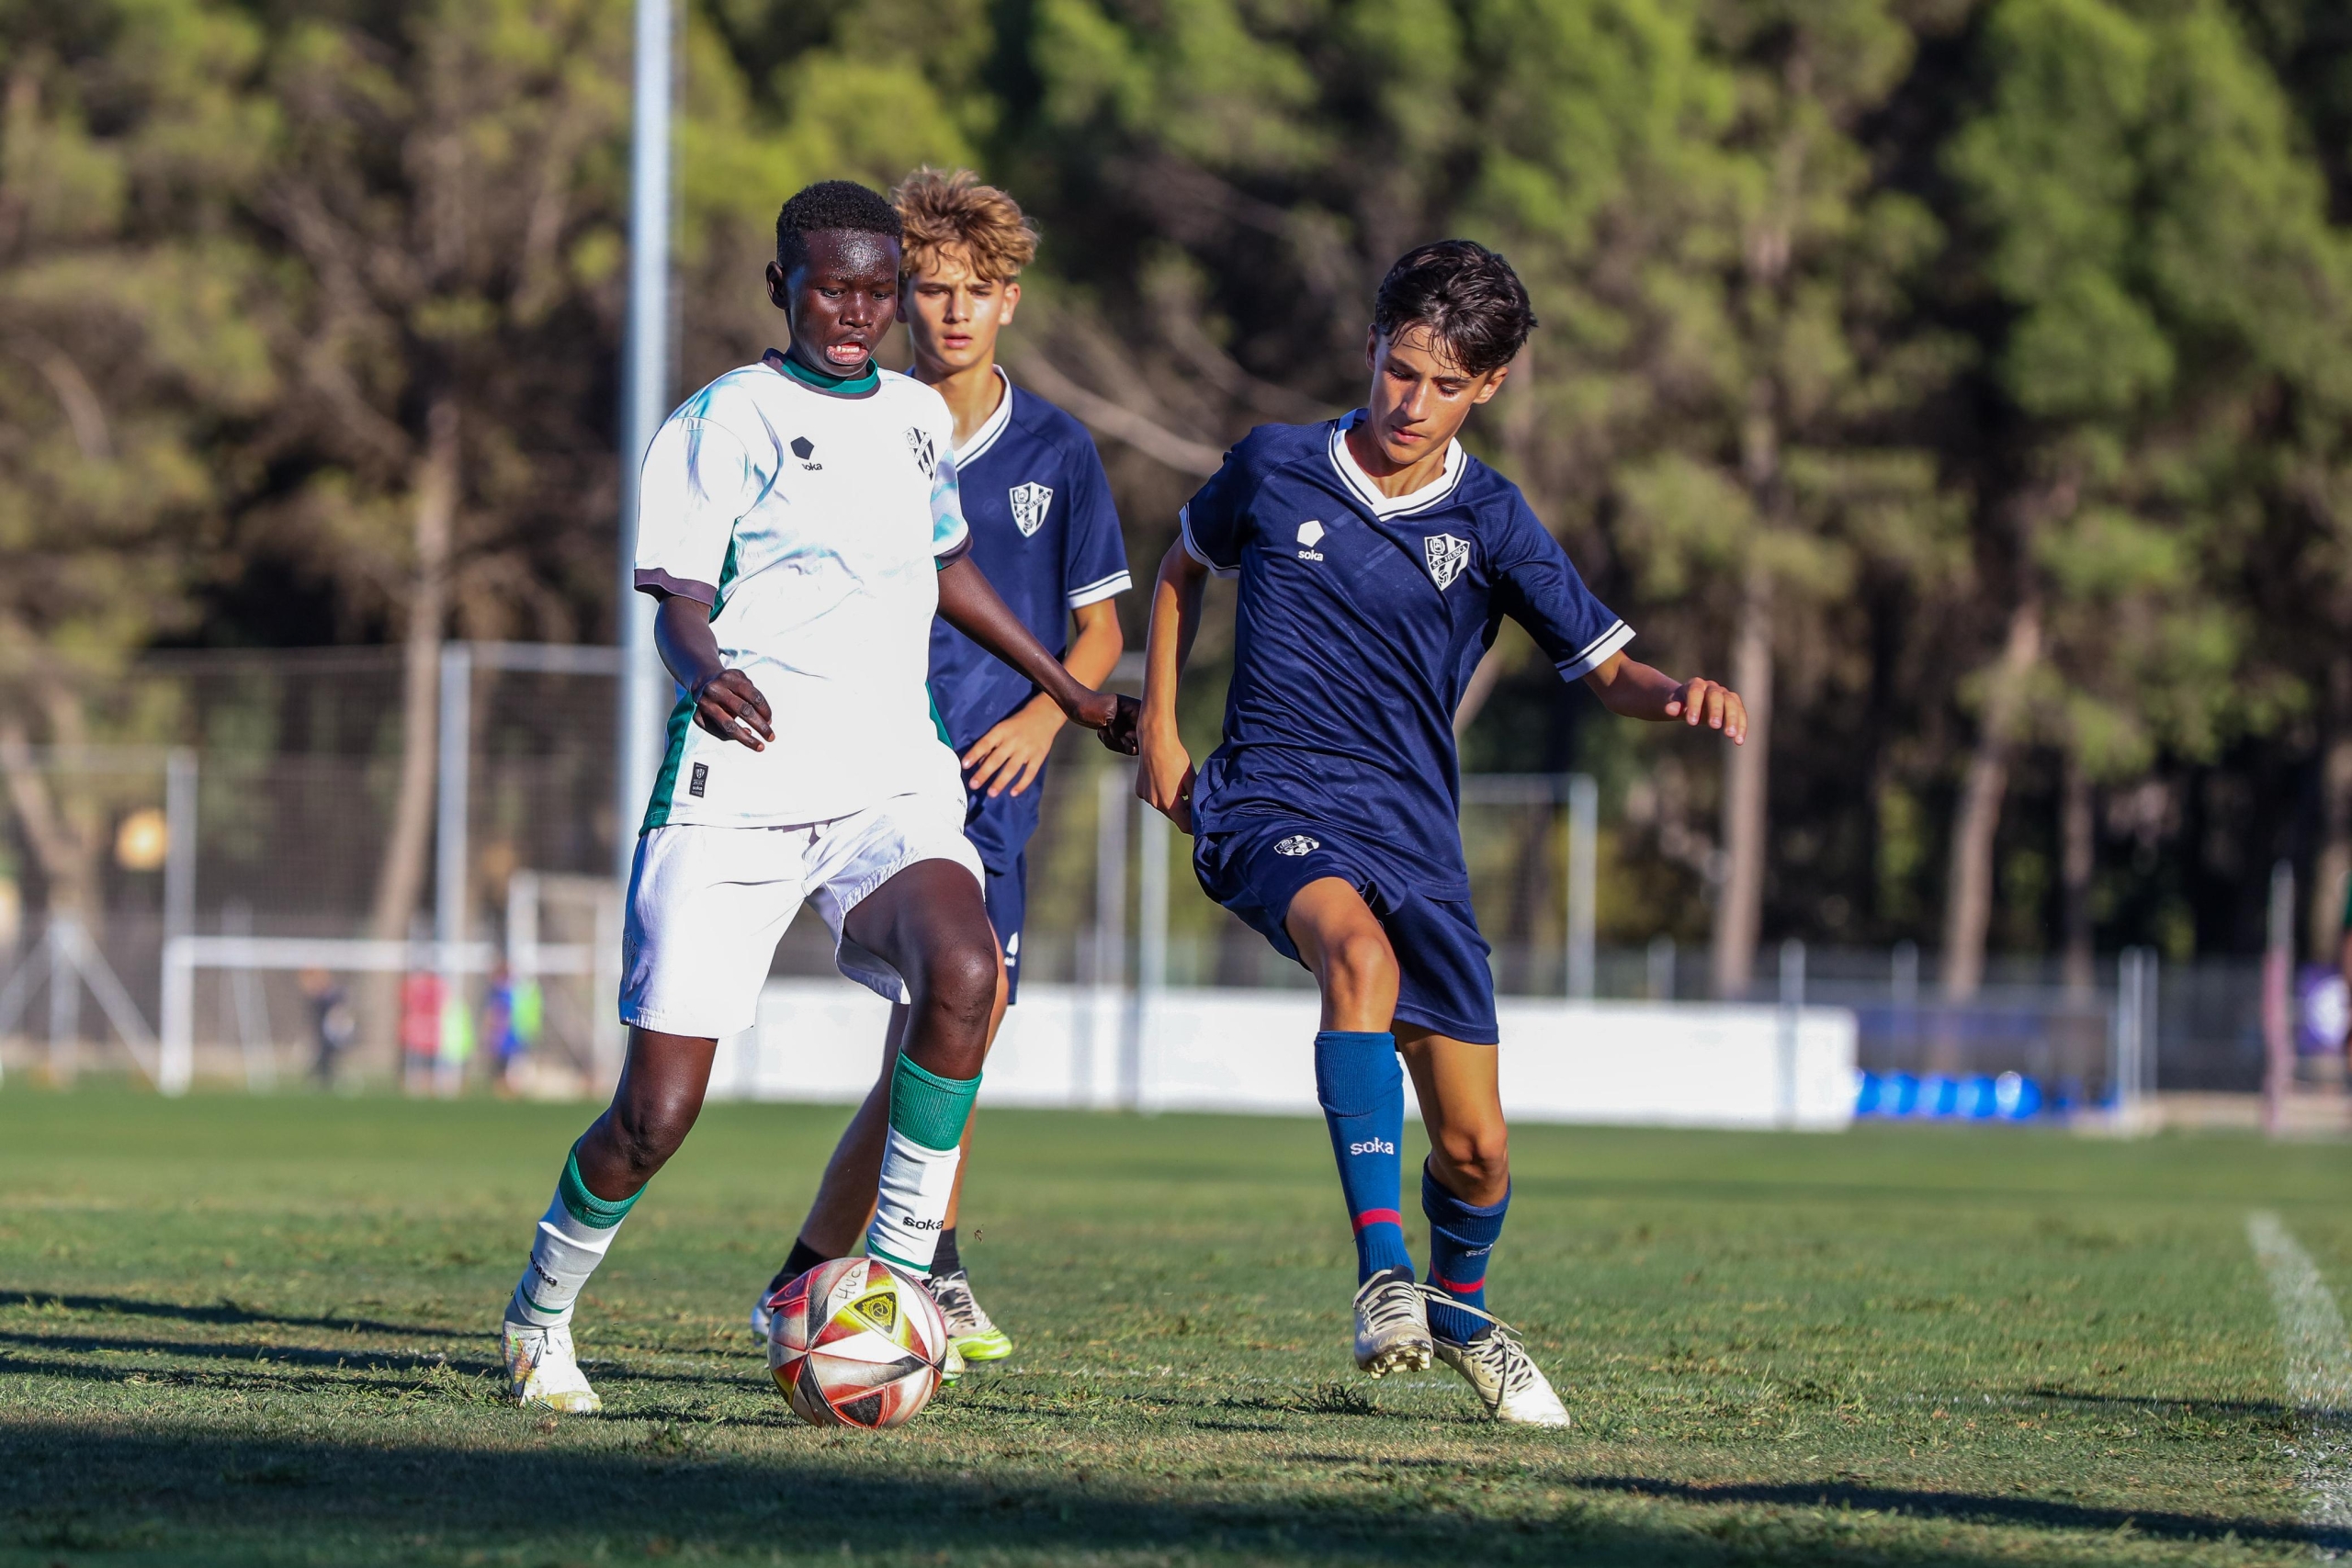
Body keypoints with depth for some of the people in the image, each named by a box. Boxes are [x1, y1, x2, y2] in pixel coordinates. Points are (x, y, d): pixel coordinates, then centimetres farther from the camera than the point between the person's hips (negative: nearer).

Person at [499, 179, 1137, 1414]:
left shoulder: (917, 418, 15)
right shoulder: (725, 421, -3)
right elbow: (677, 599, -12)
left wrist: (1068, 691, 39)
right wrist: (703, 672, -35)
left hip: (892, 782, 4)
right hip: (736, 791, -4)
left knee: (961, 969, -29)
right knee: (655, 1117, -7)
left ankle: (896, 1277, -16)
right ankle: (537, 1321, 21)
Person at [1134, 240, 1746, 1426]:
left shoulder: (1490, 523, 0)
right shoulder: (1274, 469, 0)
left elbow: (1607, 669, -1)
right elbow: (1184, 566, 20)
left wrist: (1683, 695, -24)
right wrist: (1158, 729, 12)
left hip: (1413, 835, 2)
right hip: (1270, 806, -2)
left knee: (1476, 1153, 4)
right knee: (1359, 951, -38)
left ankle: (1459, 1308, 38)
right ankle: (1382, 1274, -40)